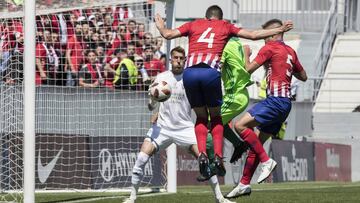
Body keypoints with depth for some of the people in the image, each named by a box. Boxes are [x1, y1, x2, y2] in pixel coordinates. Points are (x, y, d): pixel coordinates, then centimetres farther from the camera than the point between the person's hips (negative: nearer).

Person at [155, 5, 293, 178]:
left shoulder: (194, 24, 23)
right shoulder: (225, 26, 20)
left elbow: (168, 34, 19)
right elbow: (253, 35, 18)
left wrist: (160, 26, 41)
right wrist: (279, 30, 28)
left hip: (190, 71, 2)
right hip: (211, 71, -2)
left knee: (201, 116, 17)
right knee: (216, 116, 17)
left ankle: (202, 154, -4)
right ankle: (218, 156, 0)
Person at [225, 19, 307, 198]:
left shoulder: (269, 48, -4)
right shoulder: (290, 52, 19)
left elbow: (248, 69, -7)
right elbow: (303, 76, 28)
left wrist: (246, 53, 11)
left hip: (275, 100, -9)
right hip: (285, 102, 9)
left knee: (240, 126, -19)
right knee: (258, 142, 11)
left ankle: (266, 161, -19)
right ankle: (245, 184, 10)